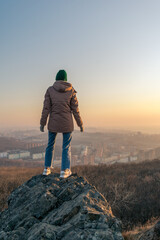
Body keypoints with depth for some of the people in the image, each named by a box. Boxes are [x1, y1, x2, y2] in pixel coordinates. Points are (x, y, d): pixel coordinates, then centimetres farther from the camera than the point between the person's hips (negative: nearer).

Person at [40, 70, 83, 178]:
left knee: (51, 144, 17)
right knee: (67, 147, 9)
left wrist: (42, 123, 1)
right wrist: (80, 124, 6)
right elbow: (75, 109, -3)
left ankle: (47, 169, 22)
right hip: (67, 122, -1)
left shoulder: (50, 90, -3)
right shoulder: (71, 91, -3)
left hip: (53, 122, 1)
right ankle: (64, 171, 7)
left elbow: (46, 108, -6)